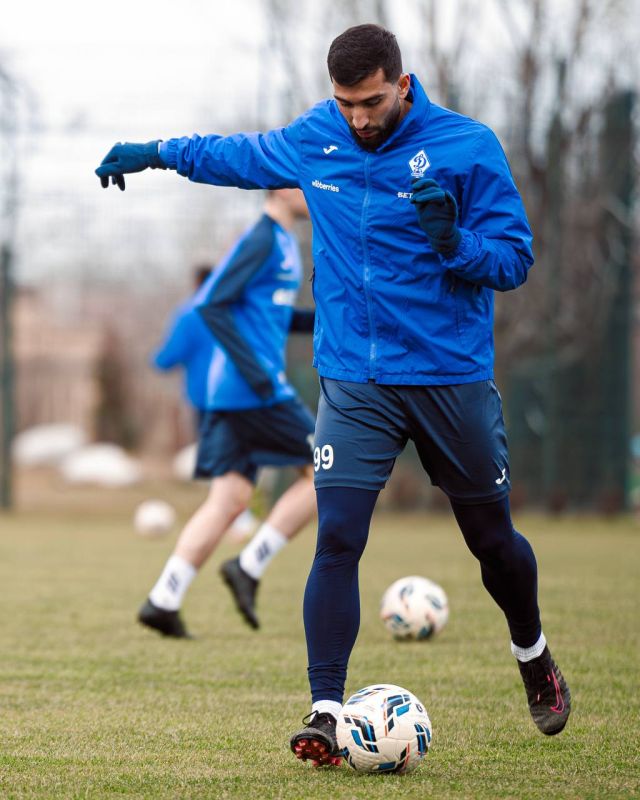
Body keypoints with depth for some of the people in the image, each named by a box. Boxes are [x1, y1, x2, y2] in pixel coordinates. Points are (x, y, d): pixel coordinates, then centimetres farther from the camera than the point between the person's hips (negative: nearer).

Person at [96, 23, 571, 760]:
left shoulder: (467, 146, -10)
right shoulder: (315, 139, 1)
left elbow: (515, 259, -9)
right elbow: (244, 155, 23)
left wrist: (455, 244, -27)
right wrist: (156, 153, 26)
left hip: (452, 378, -2)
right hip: (354, 383, 2)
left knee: (492, 539, 11)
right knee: (336, 540, -12)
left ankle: (533, 657, 40)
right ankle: (325, 711, -8)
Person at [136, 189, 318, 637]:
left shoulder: (283, 242, 19)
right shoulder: (263, 239, -11)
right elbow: (213, 304, -17)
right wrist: (251, 369, -22)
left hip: (228, 395, 9)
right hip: (255, 391, -9)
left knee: (230, 499, 4)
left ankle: (163, 601, 0)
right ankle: (249, 567, -2)